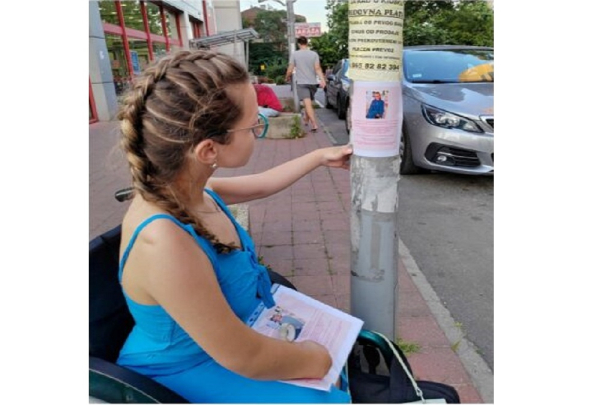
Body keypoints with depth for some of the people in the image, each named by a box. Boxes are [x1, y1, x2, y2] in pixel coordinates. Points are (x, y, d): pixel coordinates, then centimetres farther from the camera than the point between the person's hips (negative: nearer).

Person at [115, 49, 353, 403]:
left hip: (232, 331, 7)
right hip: (184, 374, -7)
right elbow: (244, 358, -30)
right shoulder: (163, 241, -40)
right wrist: (317, 360, -13)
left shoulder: (188, 188, -14)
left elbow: (260, 186, 8)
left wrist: (320, 157, 17)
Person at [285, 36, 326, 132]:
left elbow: (290, 70, 0)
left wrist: (287, 78, 18)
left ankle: (314, 124, -23)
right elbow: (318, 68, -9)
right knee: (308, 103, 21)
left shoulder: (295, 54, -2)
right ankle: (306, 120, 37)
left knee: (308, 104, -11)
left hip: (301, 83, -3)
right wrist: (322, 80, -15)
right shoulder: (314, 54, 2)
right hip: (312, 82, 3)